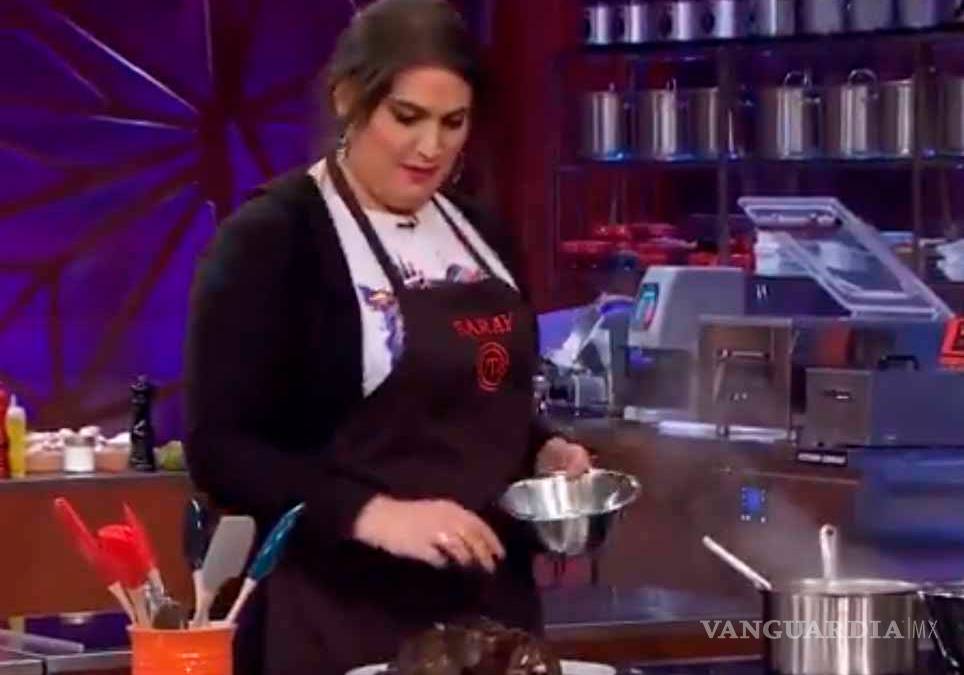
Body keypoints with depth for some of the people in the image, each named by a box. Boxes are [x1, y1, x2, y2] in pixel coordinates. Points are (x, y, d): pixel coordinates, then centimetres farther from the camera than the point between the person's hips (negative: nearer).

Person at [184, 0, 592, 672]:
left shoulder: (482, 236, 11)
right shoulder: (271, 238, -10)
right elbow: (220, 448, -15)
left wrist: (544, 450, 2)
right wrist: (373, 515, -27)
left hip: (491, 604, 6)